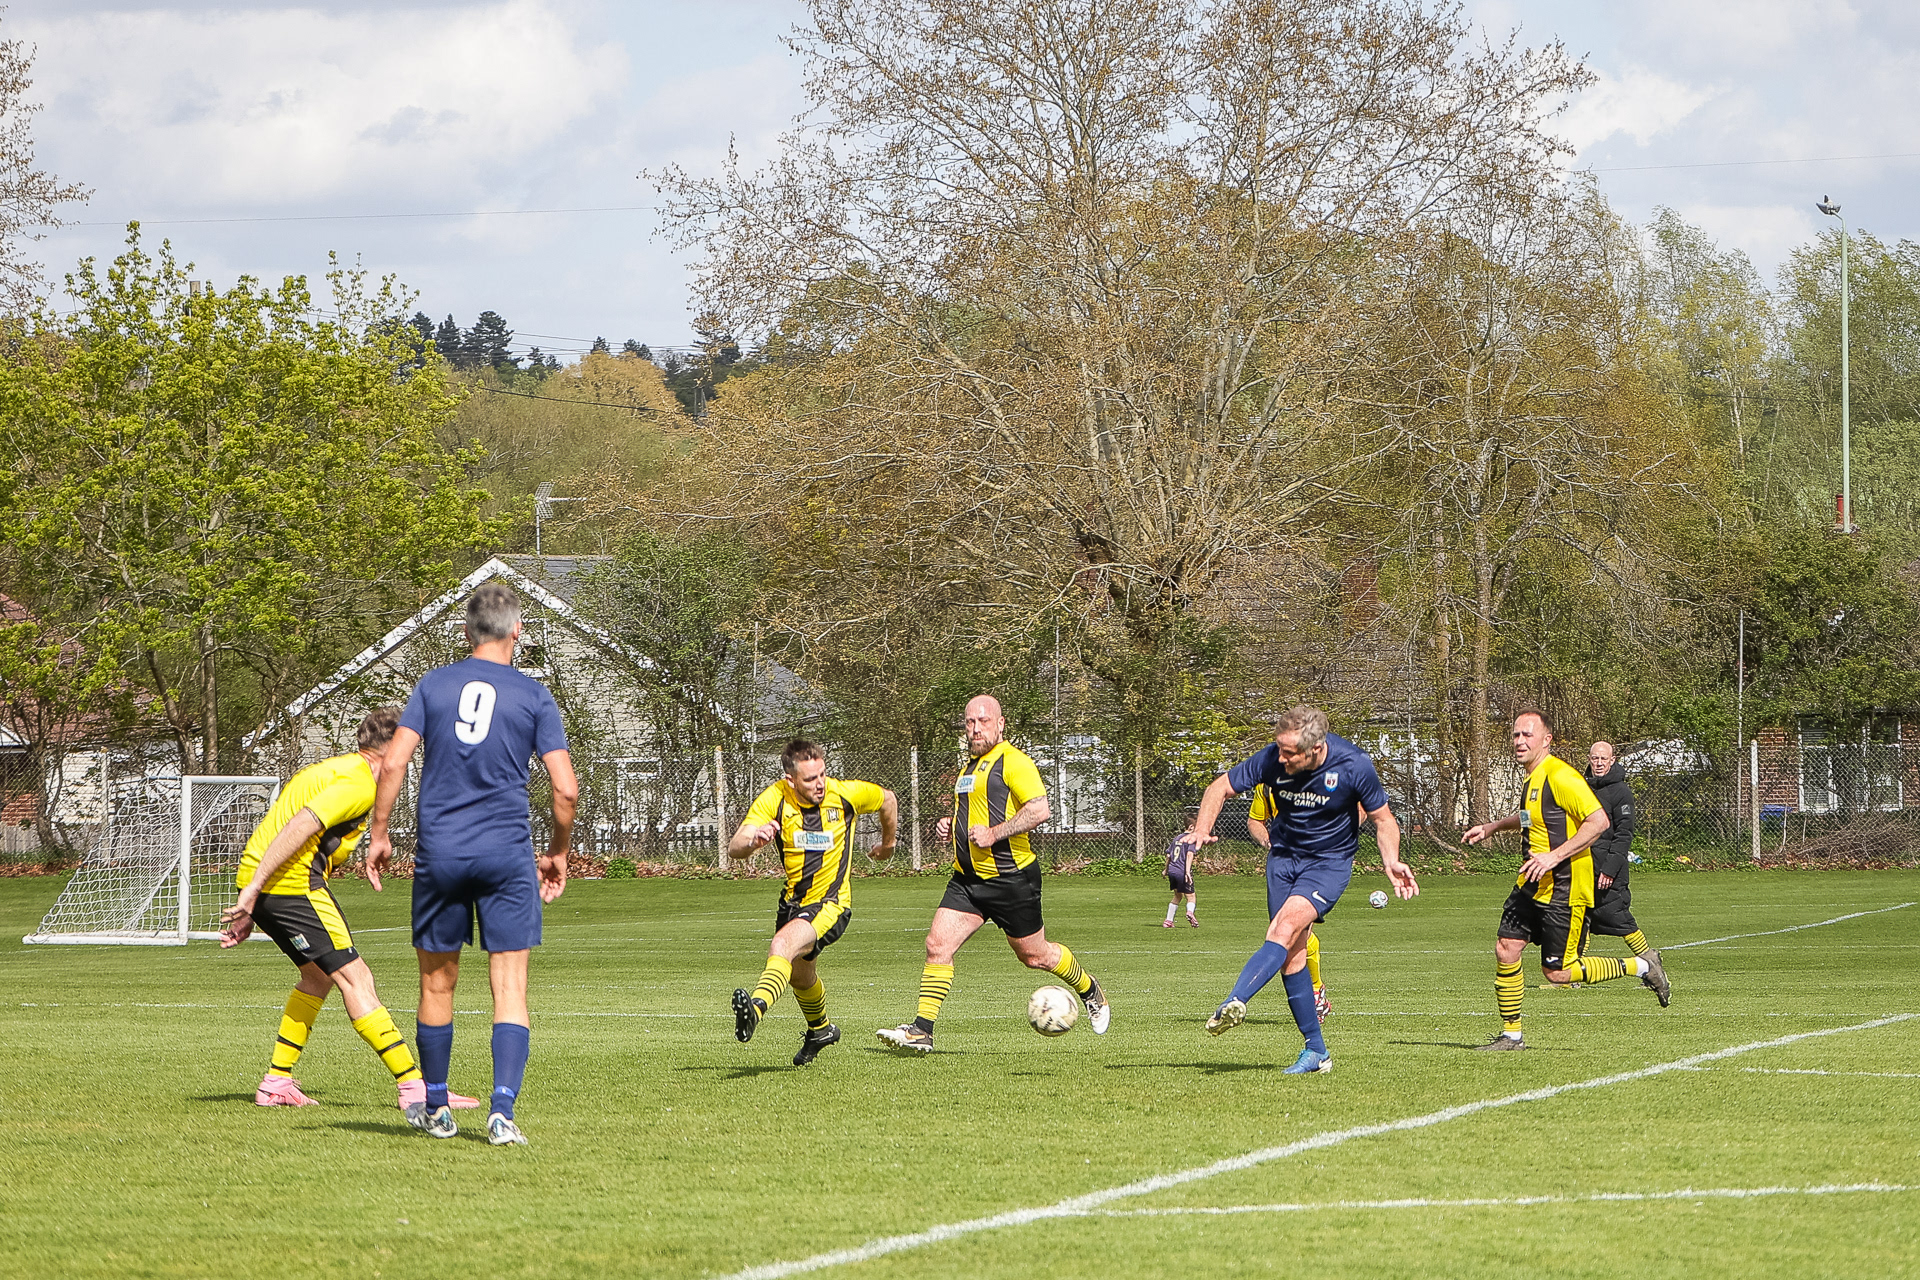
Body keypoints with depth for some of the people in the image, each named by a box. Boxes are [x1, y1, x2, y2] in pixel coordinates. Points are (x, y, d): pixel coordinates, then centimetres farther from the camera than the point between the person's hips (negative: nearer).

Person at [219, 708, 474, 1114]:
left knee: (319, 975, 23)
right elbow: (299, 828, -21)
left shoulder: (330, 770, 24)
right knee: (354, 978, -7)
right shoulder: (359, 783, -8)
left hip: (262, 884, 10)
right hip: (293, 883, -10)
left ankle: (277, 1082, 22)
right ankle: (414, 1088, -8)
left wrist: (251, 912, 22)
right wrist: (254, 890, -23)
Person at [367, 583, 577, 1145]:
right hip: (507, 853, -1)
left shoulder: (433, 685, 5)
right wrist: (558, 852, 12)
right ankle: (501, 1110, -15)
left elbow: (393, 763, -3)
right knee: (510, 987, -1)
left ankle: (436, 1109, 25)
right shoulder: (533, 696, 2)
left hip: (439, 853, 2)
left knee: (437, 982, 14)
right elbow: (566, 788, -2)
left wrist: (380, 834, 6)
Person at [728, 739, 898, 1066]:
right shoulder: (774, 800, -15)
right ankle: (820, 1029, 56)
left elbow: (887, 799, 8)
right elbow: (734, 848, -24)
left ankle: (757, 1007, -55)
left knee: (783, 945, -34)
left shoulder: (845, 794, -15)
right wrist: (753, 840, -48)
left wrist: (887, 844, 23)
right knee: (800, 976, 27)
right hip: (793, 901, 5)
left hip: (832, 904, -5)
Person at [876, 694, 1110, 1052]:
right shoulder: (971, 766, 18)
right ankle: (921, 1030, -9)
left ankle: (1090, 992, 33)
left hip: (1011, 876, -8)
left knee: (1034, 955, 6)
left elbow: (1039, 809, -23)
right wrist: (951, 826, 13)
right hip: (968, 878, 8)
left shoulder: (1013, 761, -11)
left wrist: (994, 833, -25)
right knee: (938, 945, -8)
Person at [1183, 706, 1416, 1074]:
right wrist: (1202, 830, -21)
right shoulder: (1271, 760, -17)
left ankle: (1235, 1002, -42)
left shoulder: (1354, 766, -21)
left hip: (1330, 863, -3)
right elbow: (1221, 787, -4)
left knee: (1287, 926, -27)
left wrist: (1391, 862, -21)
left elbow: (1382, 817, -5)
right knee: (1291, 954, -2)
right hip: (1284, 856, 3)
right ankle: (1316, 1050, 8)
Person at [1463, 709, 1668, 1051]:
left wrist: (1555, 856, -27)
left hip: (1564, 890, -9)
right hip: (1532, 884, 9)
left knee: (1558, 973, -5)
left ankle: (1640, 968, 11)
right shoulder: (1533, 778, 13)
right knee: (1506, 949, 1)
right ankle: (1511, 1034, 12)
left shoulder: (1560, 776, -18)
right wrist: (1492, 827, 29)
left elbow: (1598, 821, -24)